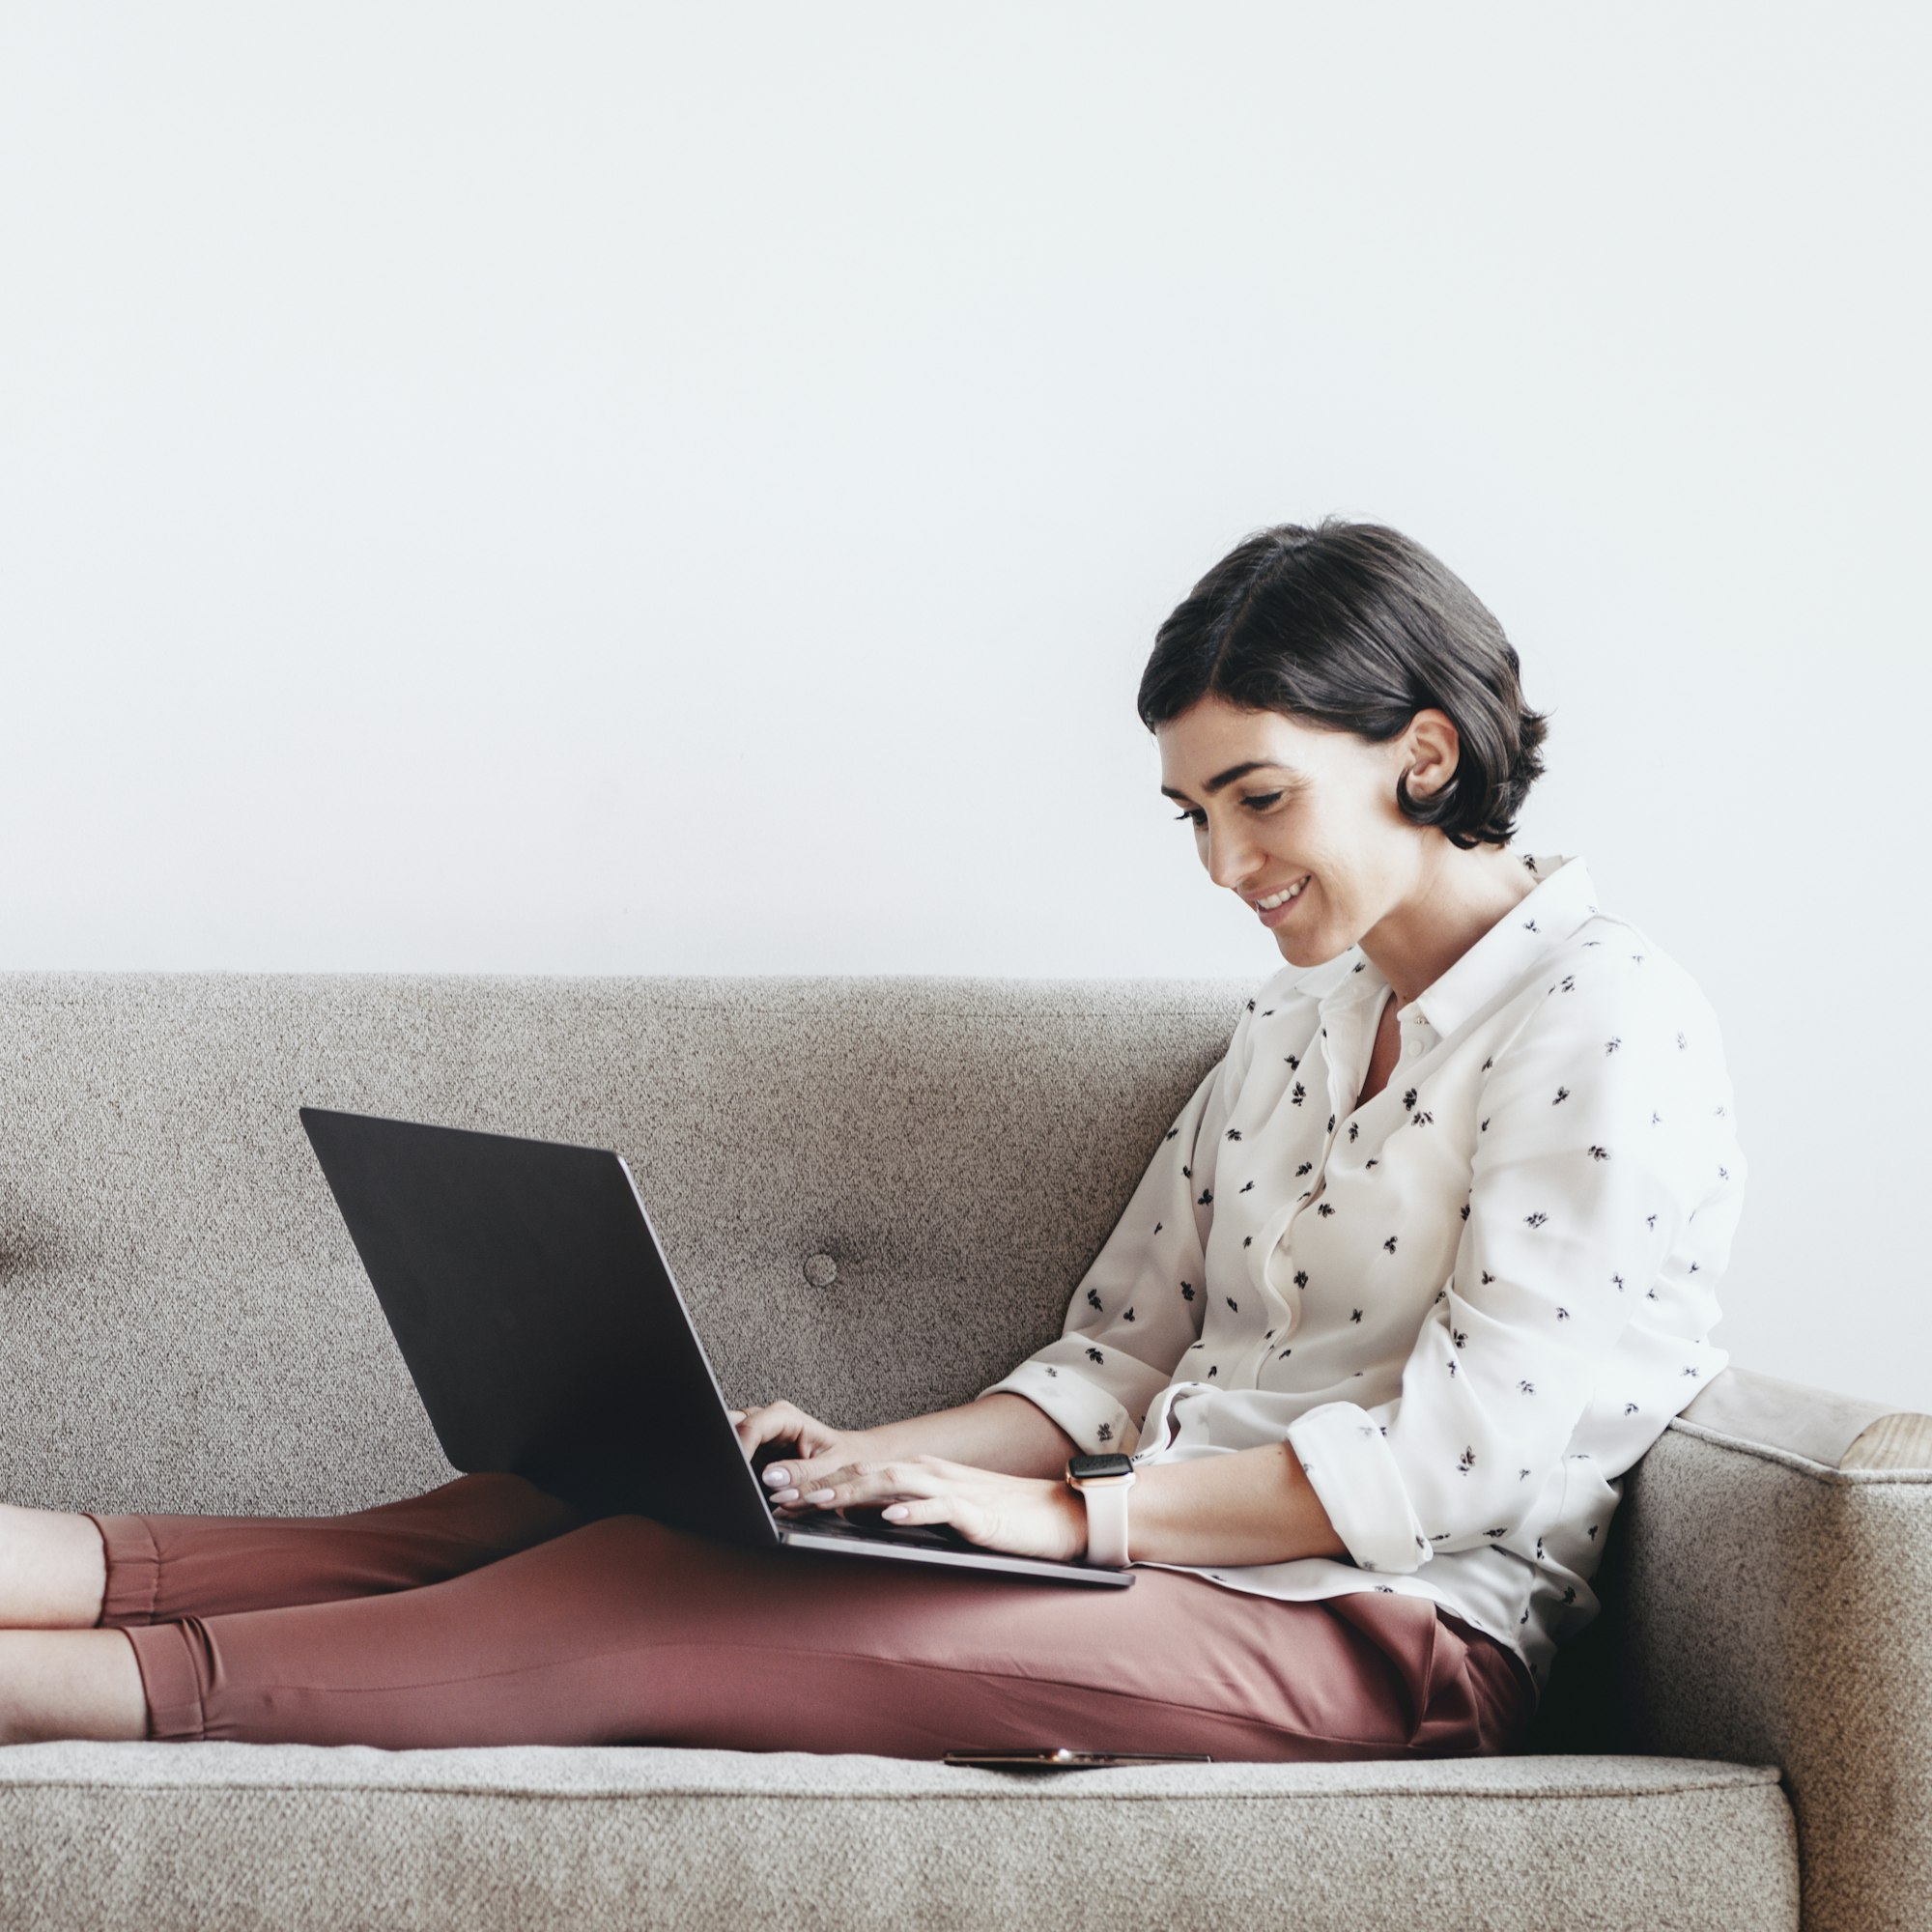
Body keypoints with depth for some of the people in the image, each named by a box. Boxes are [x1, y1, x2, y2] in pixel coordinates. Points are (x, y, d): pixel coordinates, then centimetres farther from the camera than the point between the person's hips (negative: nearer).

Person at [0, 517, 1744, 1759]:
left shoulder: (1607, 1018, -6)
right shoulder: (1295, 1022, 20)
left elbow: (1467, 1452, -15)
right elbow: (1114, 1361, 17)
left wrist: (1061, 1512, -18)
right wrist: (876, 1464, -1)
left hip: (1390, 1633, -7)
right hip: (1180, 1554, 8)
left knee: (660, 1612, -24)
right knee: (618, 1521, -14)